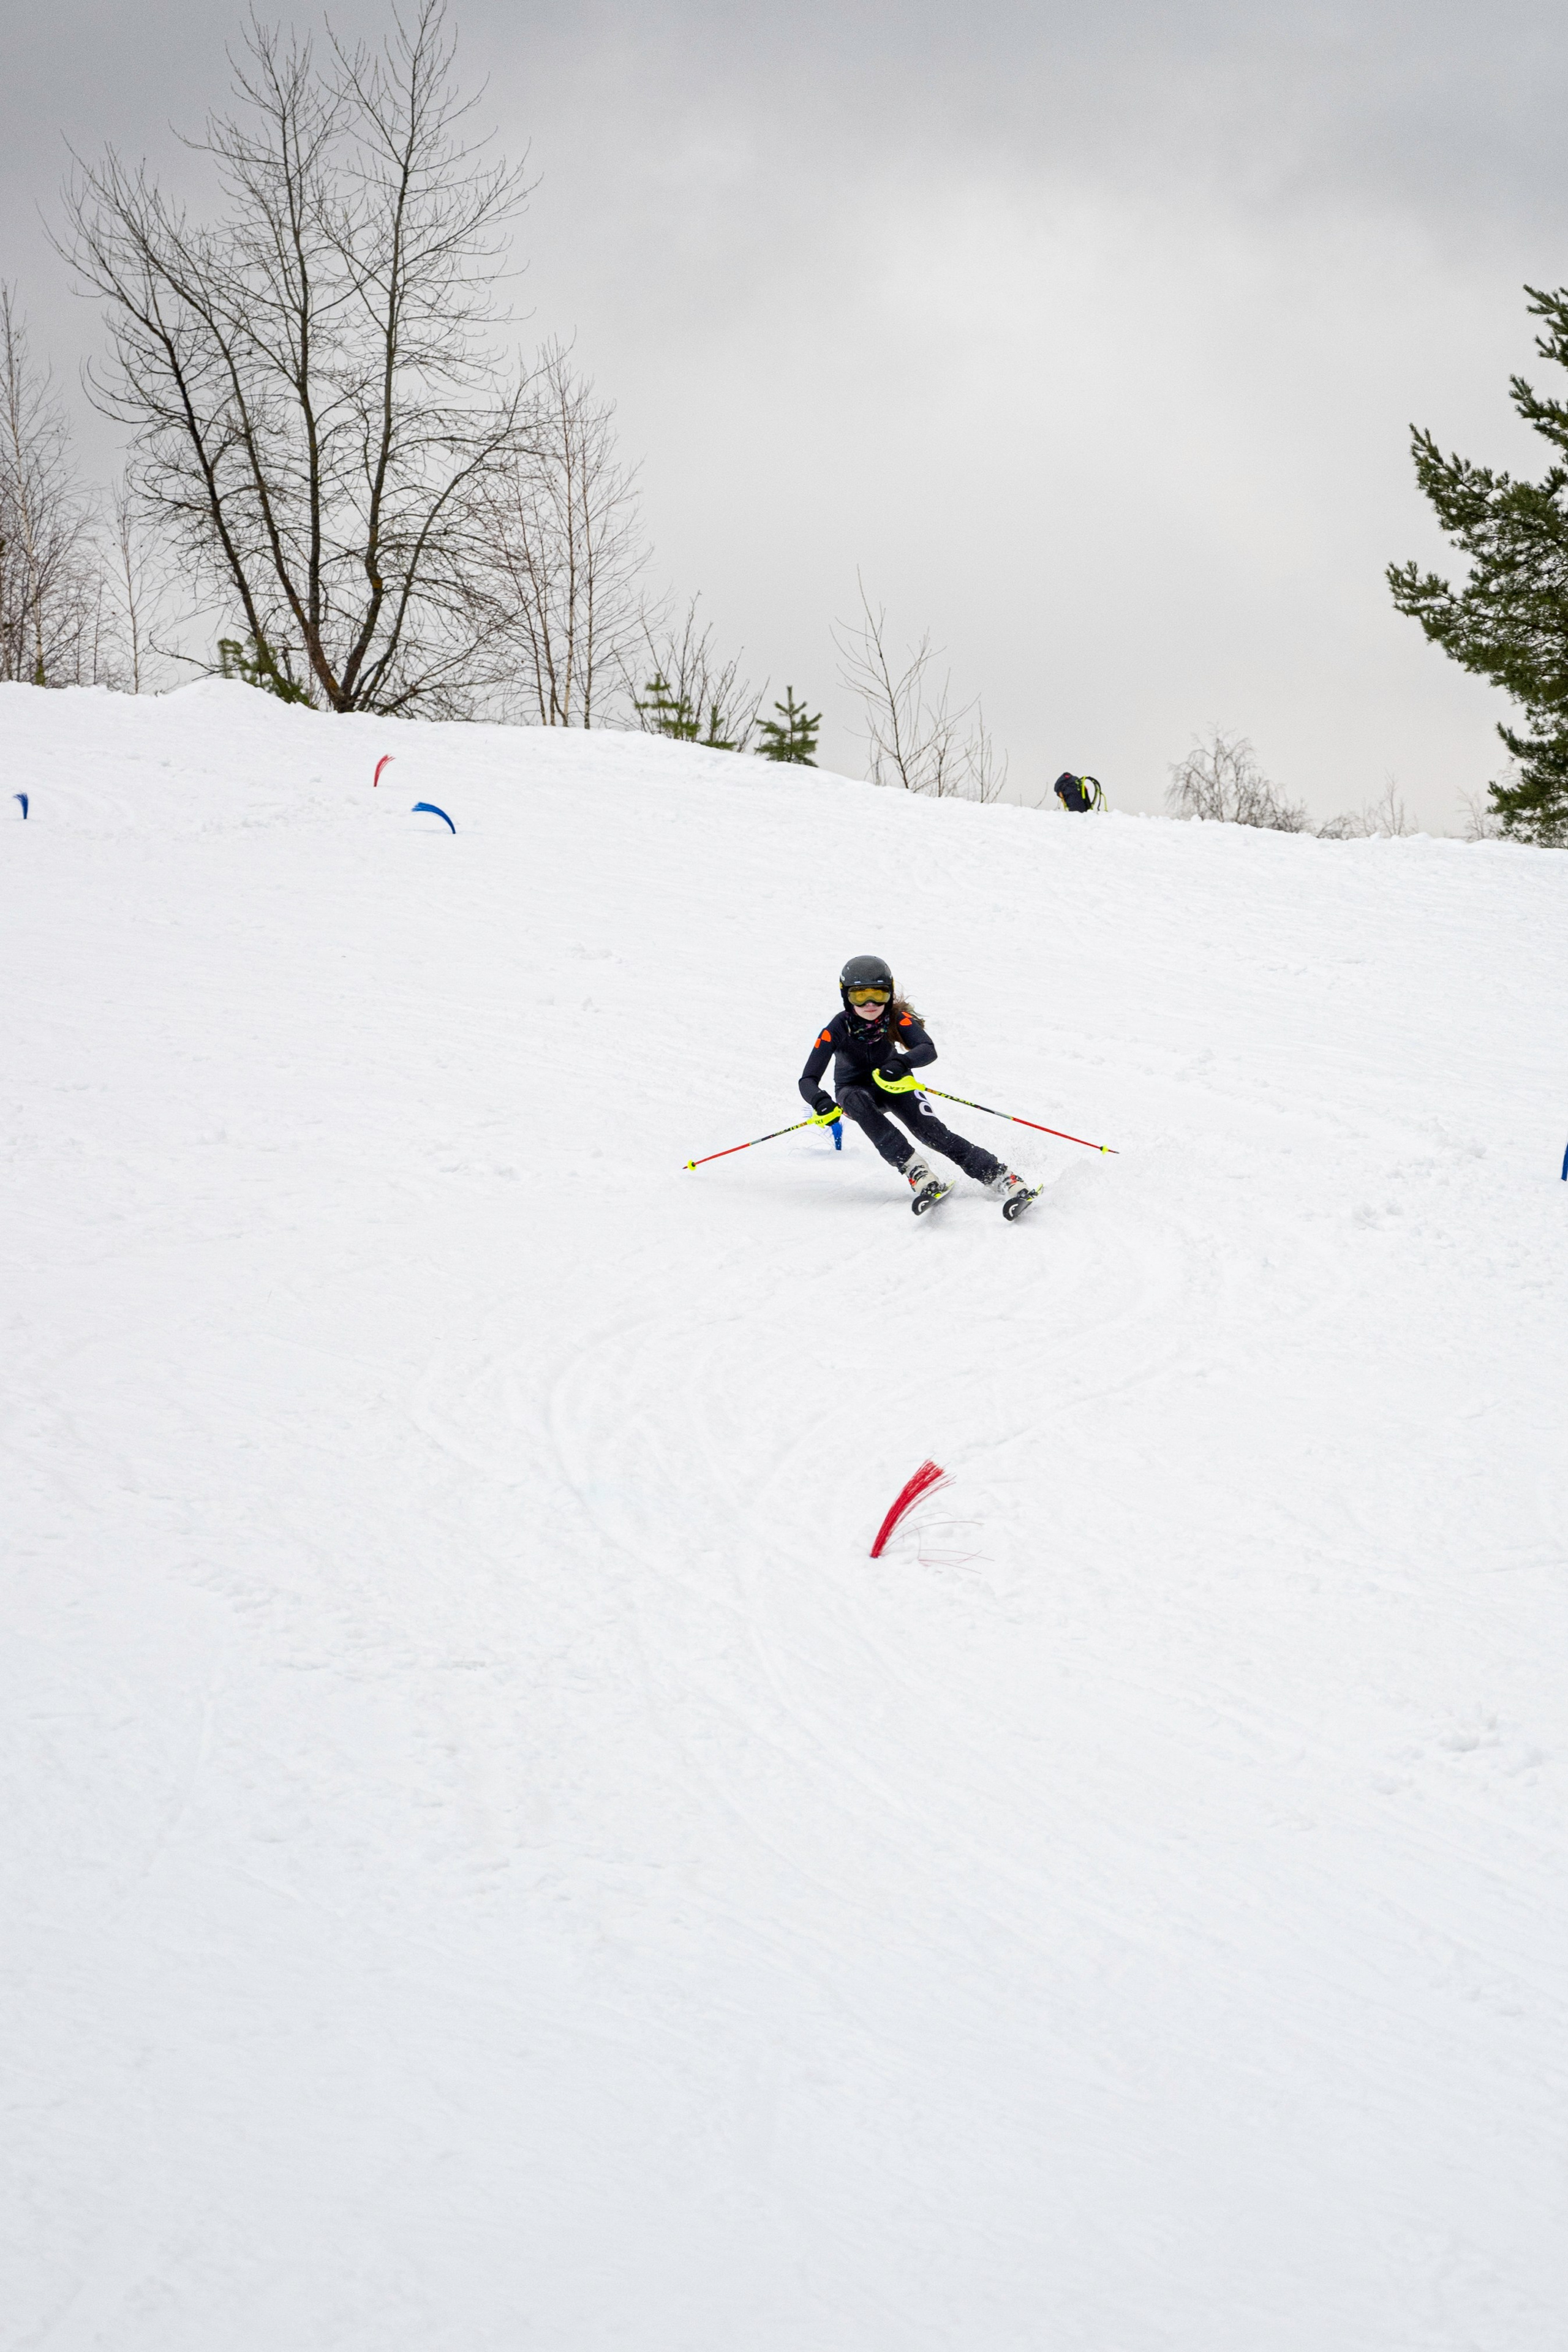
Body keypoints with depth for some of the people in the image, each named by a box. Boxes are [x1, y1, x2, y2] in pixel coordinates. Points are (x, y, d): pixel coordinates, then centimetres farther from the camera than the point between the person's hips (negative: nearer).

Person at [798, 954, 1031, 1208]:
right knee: (858, 1101, -37)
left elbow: (928, 1050, -38)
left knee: (930, 1130, -23)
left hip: (892, 1083, 1)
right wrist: (821, 1102, -51)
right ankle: (913, 1168, -39)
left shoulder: (897, 1019, -23)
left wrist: (901, 1063, -60)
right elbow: (808, 1080, -28)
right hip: (854, 1089, -1)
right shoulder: (837, 1030, -26)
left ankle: (999, 1177, -25)